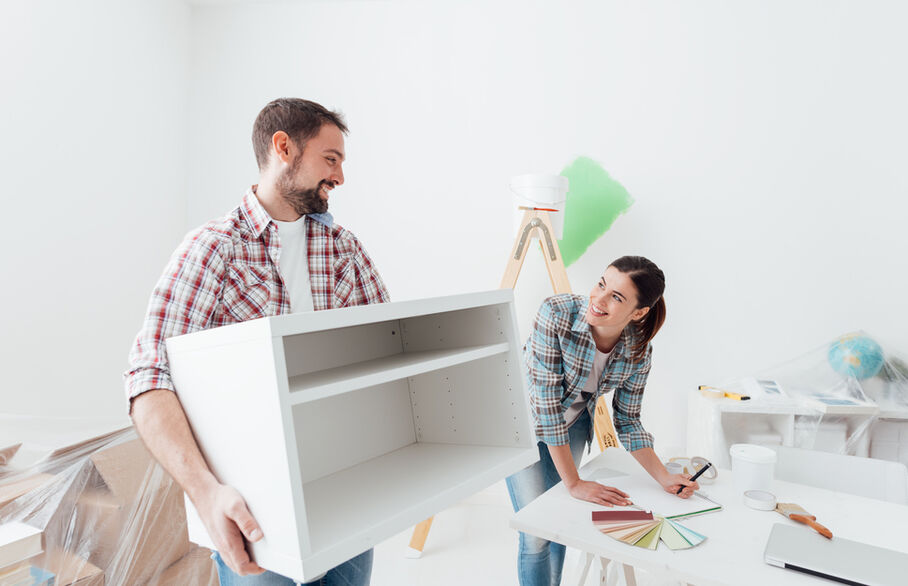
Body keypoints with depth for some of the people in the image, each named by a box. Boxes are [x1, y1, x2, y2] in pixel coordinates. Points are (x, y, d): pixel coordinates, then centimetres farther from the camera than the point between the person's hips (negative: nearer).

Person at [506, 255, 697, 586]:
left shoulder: (639, 351, -19)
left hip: (573, 424, 4)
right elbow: (546, 403, -31)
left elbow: (627, 420, -5)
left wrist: (665, 478, -17)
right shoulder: (557, 314, -33)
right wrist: (574, 484, -27)